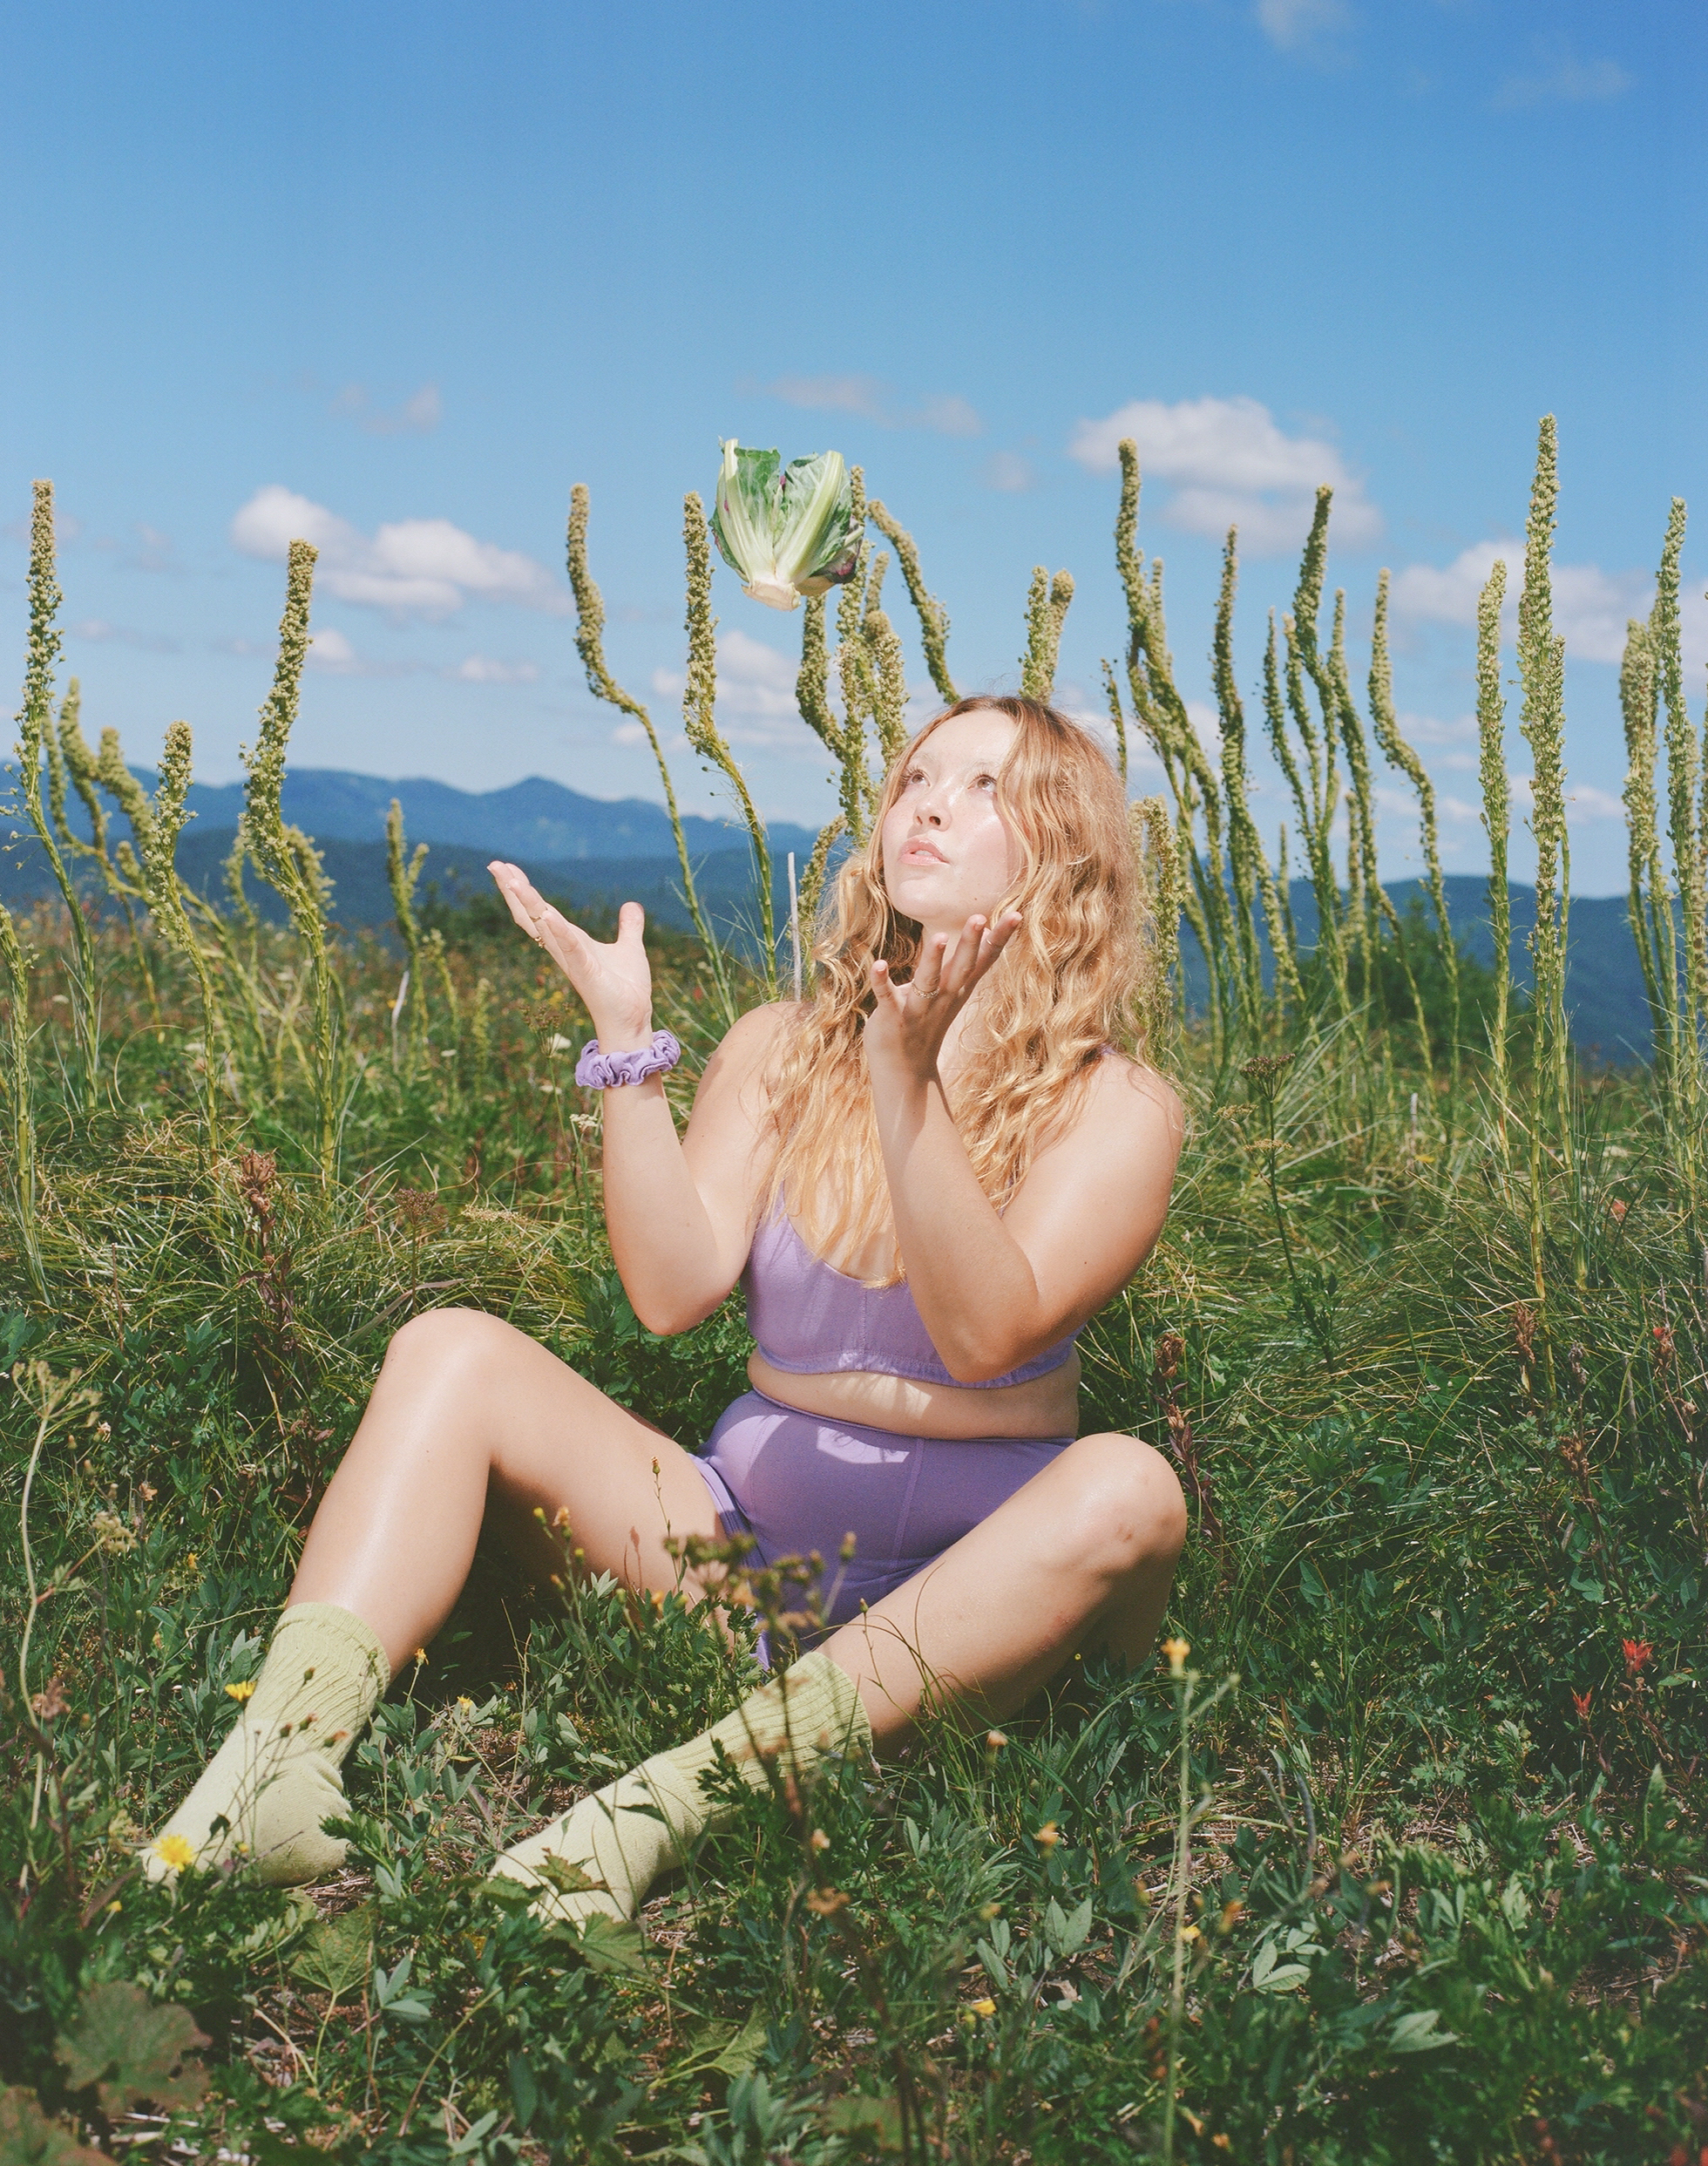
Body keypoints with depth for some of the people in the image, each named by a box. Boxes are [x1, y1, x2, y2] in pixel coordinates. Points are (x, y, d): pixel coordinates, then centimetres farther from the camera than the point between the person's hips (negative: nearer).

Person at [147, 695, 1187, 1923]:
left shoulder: (1118, 1112, -3)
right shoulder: (783, 1054, 7)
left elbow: (987, 1337, -20)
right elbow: (673, 1293, -6)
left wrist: (909, 1085, -29)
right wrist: (627, 1046, -12)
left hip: (974, 1586, -3)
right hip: (742, 1534, 3)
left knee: (1127, 1489, -34)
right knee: (454, 1353, -12)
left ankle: (675, 1799, -40)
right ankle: (281, 1759, -33)